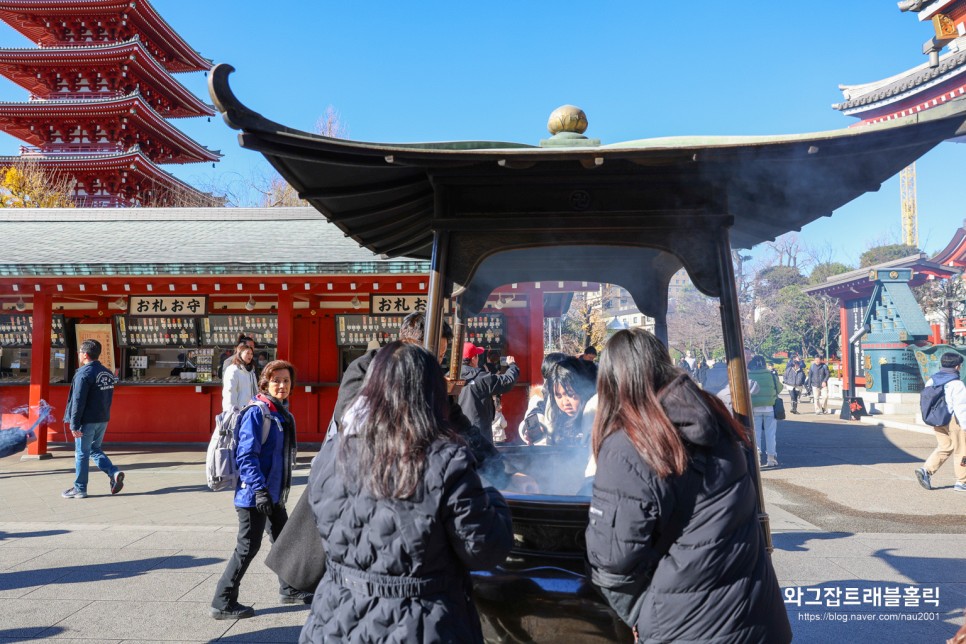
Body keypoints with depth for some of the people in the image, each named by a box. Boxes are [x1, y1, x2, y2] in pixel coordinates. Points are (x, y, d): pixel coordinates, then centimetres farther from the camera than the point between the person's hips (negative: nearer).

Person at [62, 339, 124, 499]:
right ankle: (114, 473, 0)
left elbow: (78, 401, -18)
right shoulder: (108, 373, 9)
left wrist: (74, 424, -16)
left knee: (82, 454, 4)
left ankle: (79, 489, 13)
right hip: (103, 420, 7)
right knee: (95, 450, 19)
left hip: (87, 421, -7)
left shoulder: (84, 373, -15)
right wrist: (104, 415, 19)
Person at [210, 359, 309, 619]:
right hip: (254, 493, -9)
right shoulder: (256, 412, -17)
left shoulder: (283, 413, 10)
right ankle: (223, 603, 10)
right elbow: (246, 455, -23)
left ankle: (290, 590, 36)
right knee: (248, 547, -2)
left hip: (275, 492, 9)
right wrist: (260, 489, -28)